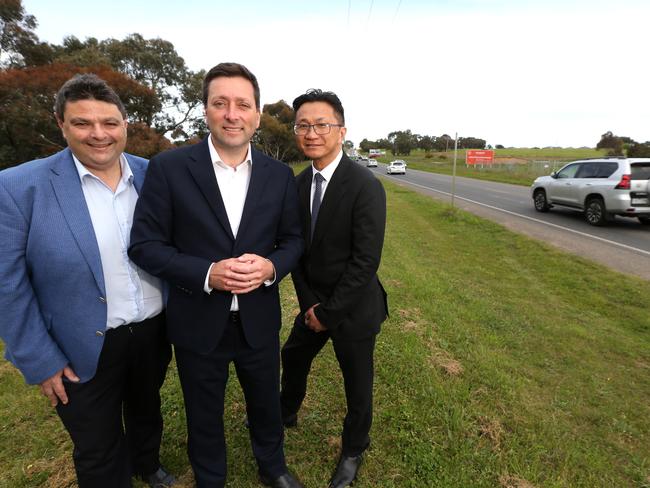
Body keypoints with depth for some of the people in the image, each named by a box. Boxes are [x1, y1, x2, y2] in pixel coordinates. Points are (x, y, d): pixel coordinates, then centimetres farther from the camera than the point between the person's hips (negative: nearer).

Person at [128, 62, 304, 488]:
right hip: (198, 323, -1)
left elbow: (293, 239, 3)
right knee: (204, 418, 21)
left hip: (259, 320, 2)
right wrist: (207, 273, -24)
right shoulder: (169, 167, -11)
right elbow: (145, 244, -9)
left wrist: (270, 267, -19)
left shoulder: (279, 174, -3)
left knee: (266, 404, 24)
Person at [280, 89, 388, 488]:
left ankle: (354, 451, 43)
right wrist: (308, 303, -6)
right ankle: (287, 414, 56)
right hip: (314, 302, 6)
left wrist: (329, 312, -16)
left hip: (353, 306, -6)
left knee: (357, 384, 14)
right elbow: (297, 248, 2)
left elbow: (366, 260, -23)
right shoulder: (299, 184, -1)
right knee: (293, 356, 25)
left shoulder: (366, 186, -22)